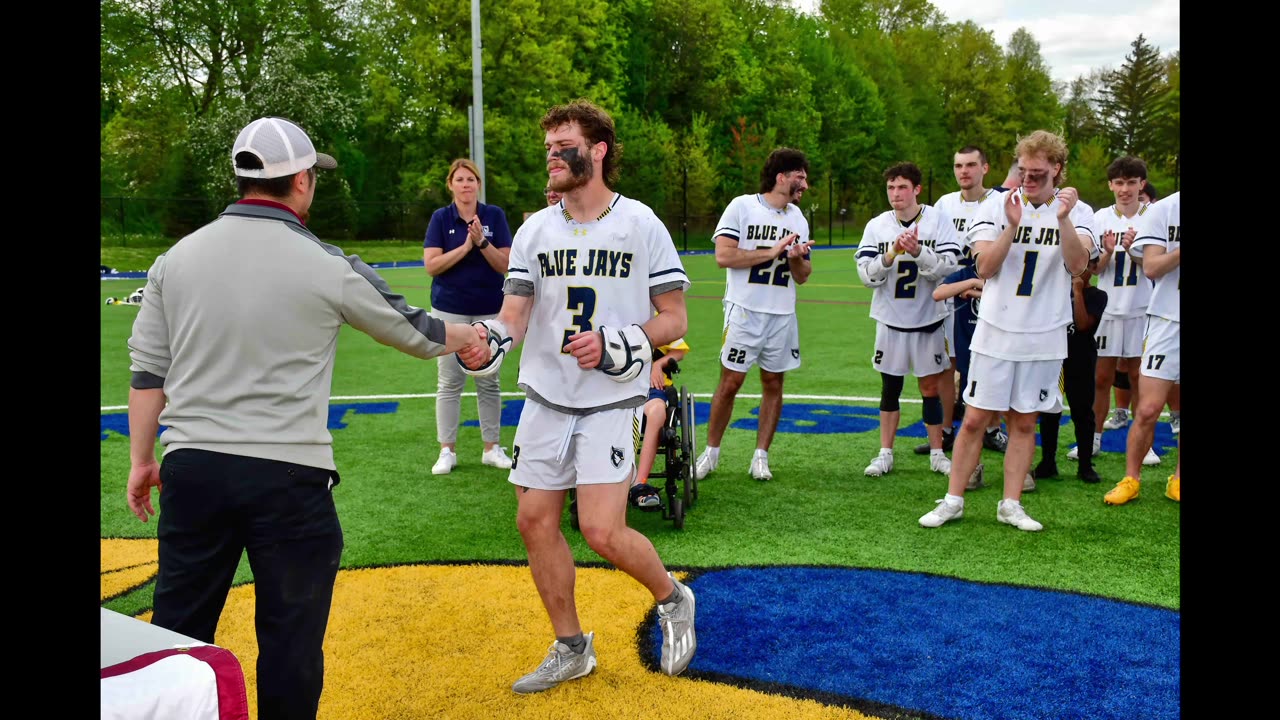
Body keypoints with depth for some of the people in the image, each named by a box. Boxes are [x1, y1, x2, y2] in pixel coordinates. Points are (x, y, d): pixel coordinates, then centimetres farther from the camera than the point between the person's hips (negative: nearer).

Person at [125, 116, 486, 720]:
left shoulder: (176, 259, 4)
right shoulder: (327, 267, -7)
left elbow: (147, 371, 9)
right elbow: (414, 331, 6)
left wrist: (141, 459, 19)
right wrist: (467, 336, 25)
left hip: (191, 467, 4)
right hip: (287, 476, -4)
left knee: (178, 626, 15)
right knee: (290, 632, 9)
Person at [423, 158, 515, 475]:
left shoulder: (494, 215, 1)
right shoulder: (441, 218, 0)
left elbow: (506, 265, -4)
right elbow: (431, 265, -9)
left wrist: (482, 242, -19)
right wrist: (466, 246, -17)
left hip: (489, 310, 1)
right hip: (450, 311, 0)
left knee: (488, 381, 8)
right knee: (449, 382, 2)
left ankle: (492, 448, 17)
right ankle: (447, 451, 10)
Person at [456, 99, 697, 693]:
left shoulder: (641, 225, -5)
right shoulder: (535, 230, 6)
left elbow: (673, 319, -3)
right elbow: (513, 314, 0)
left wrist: (613, 346, -18)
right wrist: (487, 343, -22)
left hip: (609, 402, -5)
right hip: (545, 399, 5)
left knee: (602, 531, -13)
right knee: (534, 521, 6)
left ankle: (672, 599, 19)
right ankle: (570, 650, 25)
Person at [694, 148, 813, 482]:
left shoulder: (798, 219, 12)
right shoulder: (742, 206, -5)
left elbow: (802, 277, 14)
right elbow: (723, 255, -16)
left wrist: (797, 260, -8)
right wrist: (772, 252, -15)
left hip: (782, 314, 5)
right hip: (745, 311, -5)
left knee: (773, 383, 6)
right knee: (730, 382, -2)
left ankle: (761, 456, 16)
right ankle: (711, 452, 13)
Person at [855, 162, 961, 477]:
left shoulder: (938, 220, -6)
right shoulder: (876, 226, -1)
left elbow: (949, 266, -14)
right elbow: (866, 274, -7)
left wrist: (918, 252, -27)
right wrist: (890, 256, -23)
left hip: (927, 318, -1)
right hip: (890, 320, 1)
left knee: (930, 387, 7)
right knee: (890, 387, 9)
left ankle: (937, 453, 20)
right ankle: (885, 454, 18)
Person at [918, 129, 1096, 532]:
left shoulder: (1078, 211, 1)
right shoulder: (999, 207, -1)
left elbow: (1077, 265, -15)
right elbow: (985, 267, -11)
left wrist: (1064, 219, -29)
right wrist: (1012, 226, -23)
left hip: (1044, 337, 1)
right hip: (996, 332, -1)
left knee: (1024, 422, 8)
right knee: (975, 419, 1)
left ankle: (1011, 504, 18)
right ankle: (953, 501, 11)